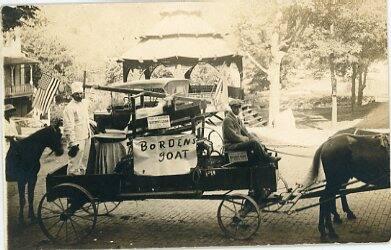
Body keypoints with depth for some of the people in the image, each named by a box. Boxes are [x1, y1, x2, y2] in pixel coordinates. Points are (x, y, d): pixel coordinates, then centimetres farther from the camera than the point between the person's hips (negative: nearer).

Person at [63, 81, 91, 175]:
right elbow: (68, 128, -21)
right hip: (77, 140, -8)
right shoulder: (69, 108, -18)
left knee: (84, 163, 18)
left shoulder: (84, 103, 7)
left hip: (87, 137, 8)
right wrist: (72, 144, -25)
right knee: (74, 165, -5)